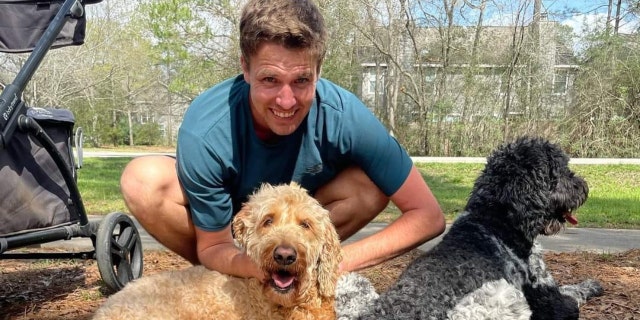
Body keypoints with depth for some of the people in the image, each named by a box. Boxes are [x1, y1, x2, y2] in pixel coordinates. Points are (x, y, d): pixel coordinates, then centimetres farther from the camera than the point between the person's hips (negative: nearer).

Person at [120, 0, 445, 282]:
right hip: (226, 228, 0)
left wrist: (333, 262, -38)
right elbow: (213, 247, -23)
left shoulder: (344, 116, -34)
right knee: (143, 181, -29)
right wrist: (254, 265, -46)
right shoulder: (204, 135, -36)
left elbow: (428, 215, -28)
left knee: (375, 182, -26)